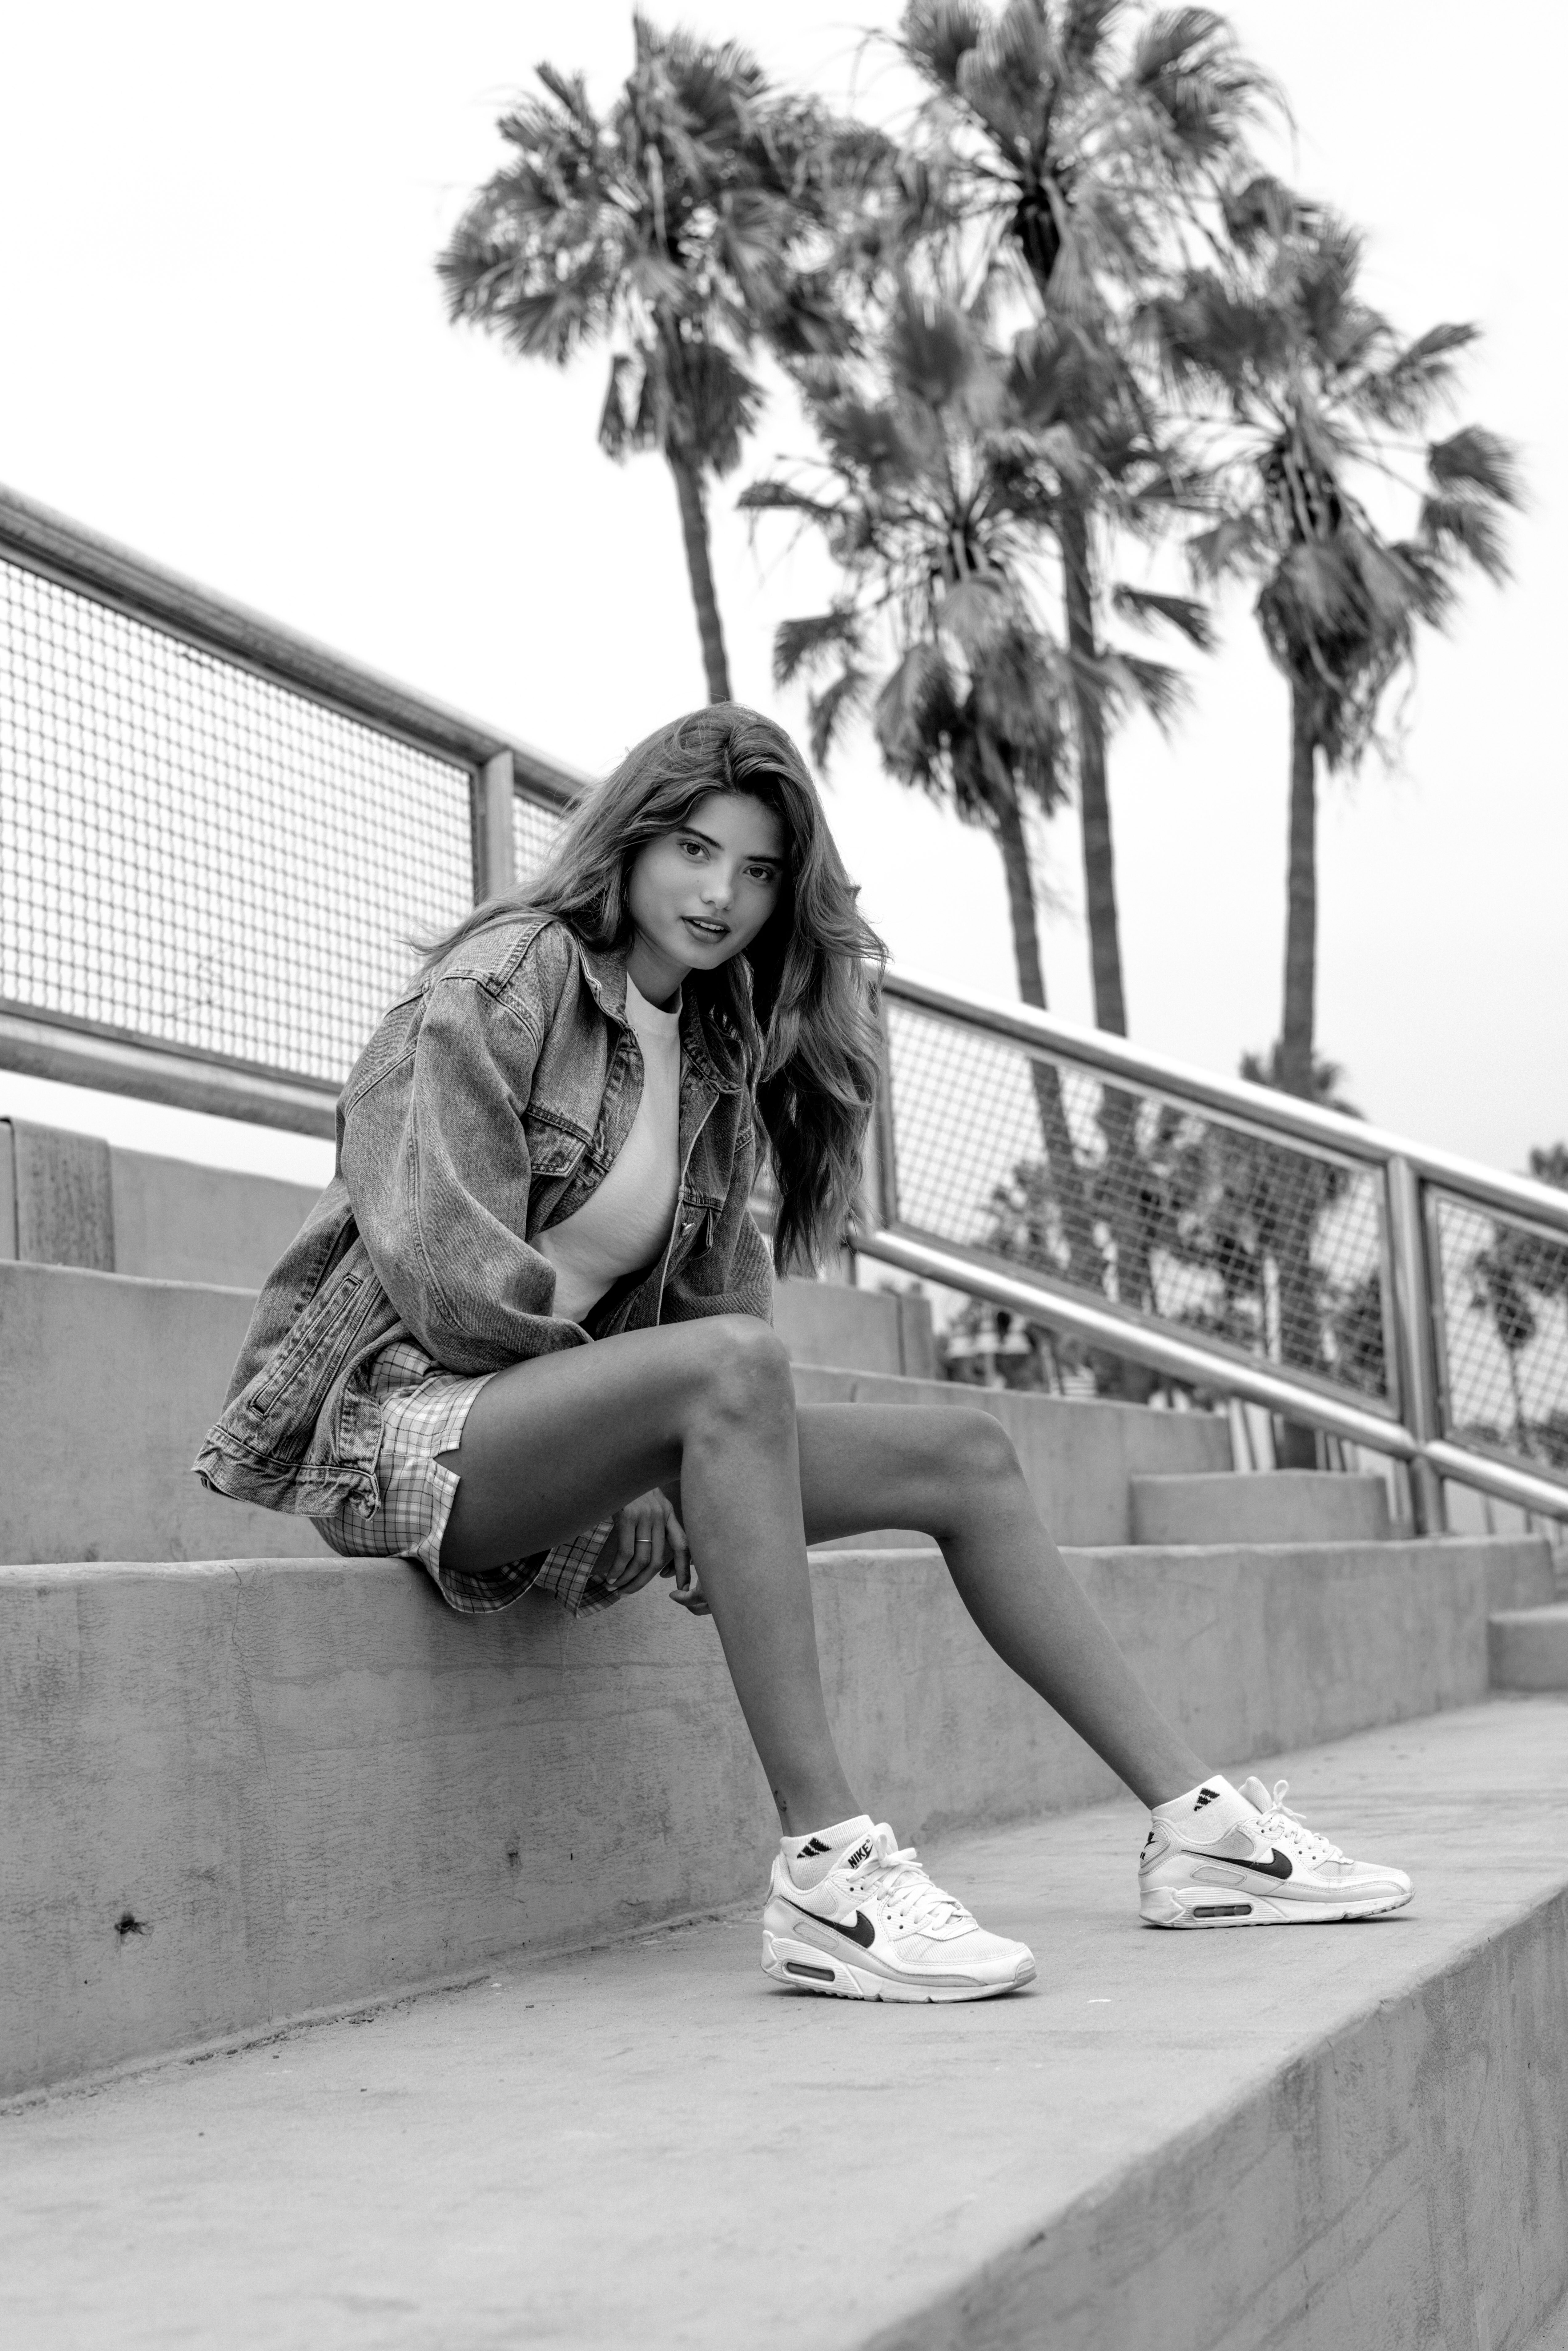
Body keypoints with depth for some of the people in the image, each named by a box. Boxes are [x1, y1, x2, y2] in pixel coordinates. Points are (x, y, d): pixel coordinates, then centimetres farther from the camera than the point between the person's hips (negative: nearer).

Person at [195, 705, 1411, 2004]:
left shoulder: (720, 1050, 16)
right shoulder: (507, 981, -8)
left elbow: (722, 1282, 16)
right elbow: (442, 1271, -17)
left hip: (556, 1434, 8)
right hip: (394, 1414, -8)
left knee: (967, 1456, -1)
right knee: (732, 1369, -37)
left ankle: (1197, 1829, -2)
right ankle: (829, 1873, -39)